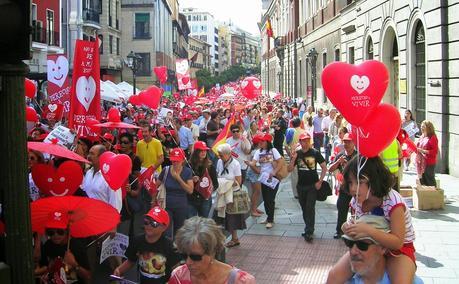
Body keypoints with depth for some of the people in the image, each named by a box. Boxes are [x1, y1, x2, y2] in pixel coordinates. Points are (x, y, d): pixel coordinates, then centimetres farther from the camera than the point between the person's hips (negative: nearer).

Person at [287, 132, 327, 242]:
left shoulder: (315, 153, -6)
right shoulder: (297, 154, 1)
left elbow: (324, 168, 0)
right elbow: (289, 169, 1)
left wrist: (320, 181, -8)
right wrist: (293, 159, -17)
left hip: (313, 185, -4)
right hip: (301, 186, 4)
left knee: (310, 208, -9)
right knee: (304, 208, 12)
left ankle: (309, 232, -8)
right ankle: (309, 228, 27)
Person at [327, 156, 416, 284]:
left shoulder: (393, 202, -28)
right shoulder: (356, 201, -10)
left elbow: (398, 242, -29)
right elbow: (359, 231, 5)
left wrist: (368, 230, -42)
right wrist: (349, 228, -19)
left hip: (398, 249, -5)